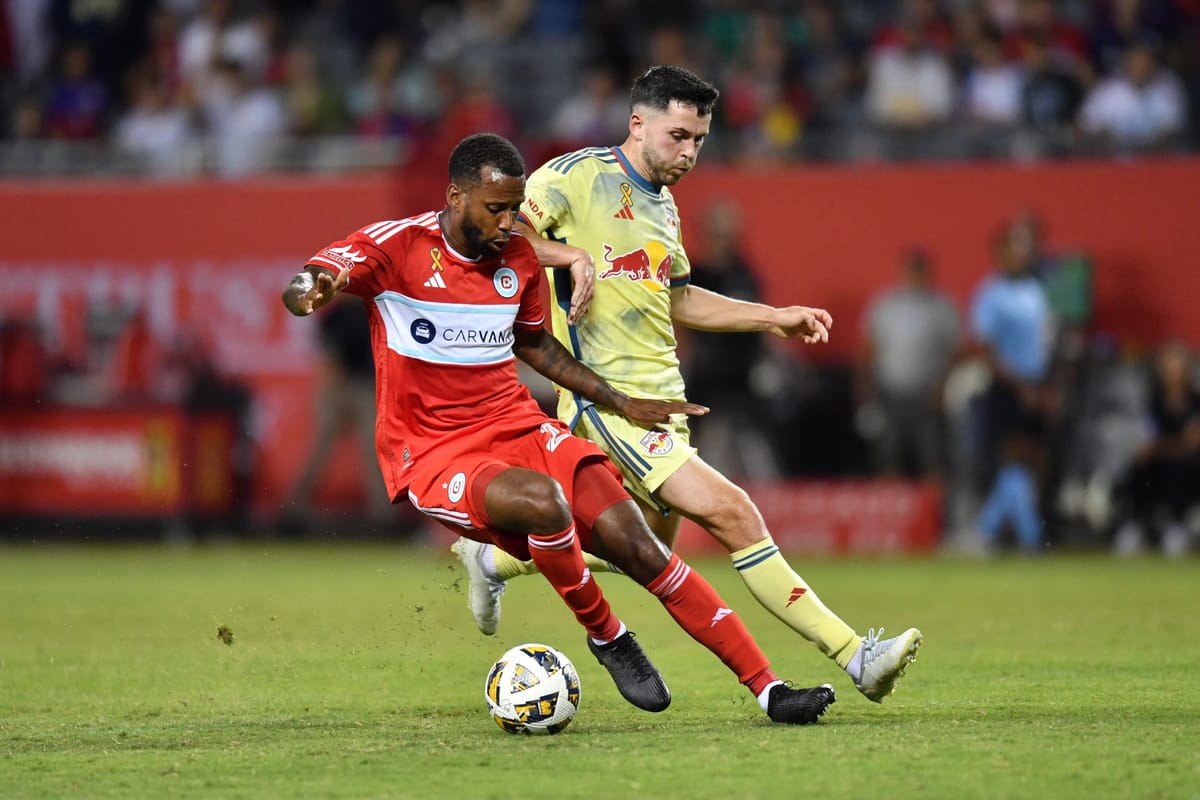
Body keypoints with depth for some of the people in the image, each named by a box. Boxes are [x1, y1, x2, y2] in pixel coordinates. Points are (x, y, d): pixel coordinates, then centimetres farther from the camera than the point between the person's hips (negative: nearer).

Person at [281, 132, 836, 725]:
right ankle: (606, 637, -10)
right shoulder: (398, 245, -10)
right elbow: (298, 291, -20)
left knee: (638, 547, -11)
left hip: (520, 429, 5)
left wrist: (624, 404, 23)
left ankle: (768, 689, -9)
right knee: (542, 500, -36)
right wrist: (314, 291, -45)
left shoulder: (518, 261, 8)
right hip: (433, 454, -5)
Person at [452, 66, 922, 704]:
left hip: (660, 398, 10)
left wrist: (774, 318, 23)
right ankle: (854, 656, -19)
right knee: (733, 514, -17)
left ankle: (492, 560, 39)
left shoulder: (662, 205, 18)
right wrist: (569, 254, -26)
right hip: (611, 398, -10)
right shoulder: (581, 175, -8)